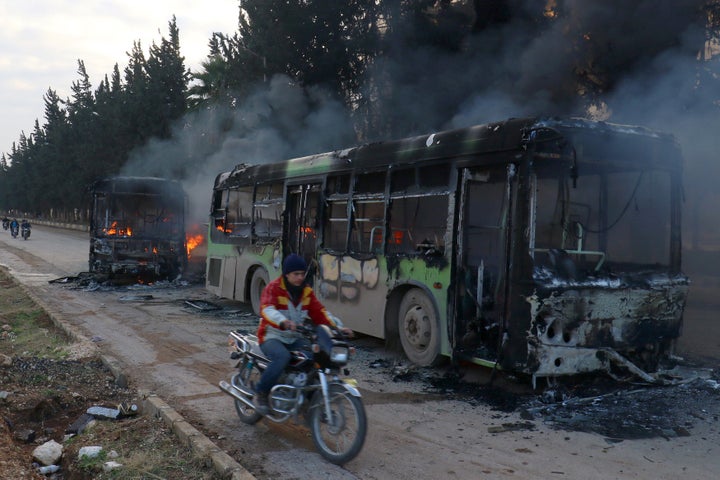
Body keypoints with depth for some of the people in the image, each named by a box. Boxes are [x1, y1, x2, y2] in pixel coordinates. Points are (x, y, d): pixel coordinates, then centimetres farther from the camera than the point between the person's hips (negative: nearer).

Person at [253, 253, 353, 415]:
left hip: (295, 338, 5)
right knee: (282, 357, -37)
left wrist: (338, 327, -10)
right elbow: (267, 310, -28)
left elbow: (319, 312, 6)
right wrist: (284, 322, -48)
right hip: (272, 337, -5)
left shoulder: (307, 291, 9)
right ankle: (260, 394, -17)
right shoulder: (273, 288, -10)